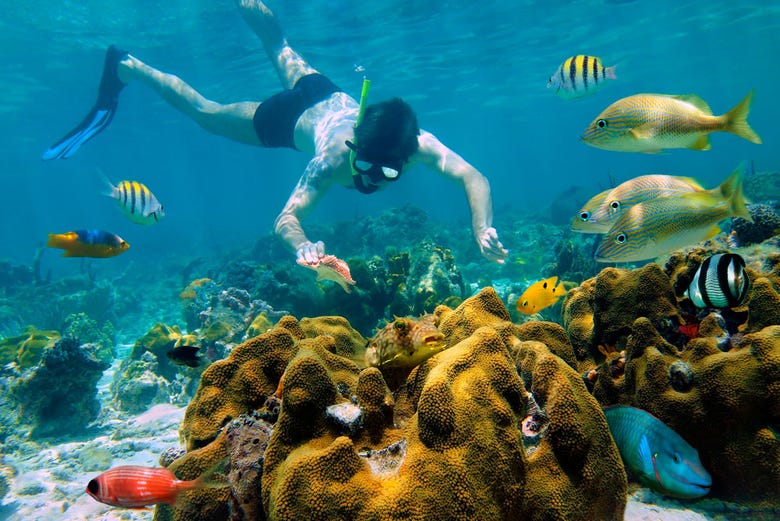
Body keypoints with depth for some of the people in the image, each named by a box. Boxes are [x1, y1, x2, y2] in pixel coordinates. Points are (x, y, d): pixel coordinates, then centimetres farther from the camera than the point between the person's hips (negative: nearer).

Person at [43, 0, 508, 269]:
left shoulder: (416, 143, -39)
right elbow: (286, 218, -48)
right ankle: (126, 68, 36)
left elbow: (474, 177, -42)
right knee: (205, 112, 17)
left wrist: (484, 231, -58)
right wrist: (303, 246, -70)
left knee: (280, 48, 34)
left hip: (329, 96, 5)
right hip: (290, 116, -4)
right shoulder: (335, 157, -46)